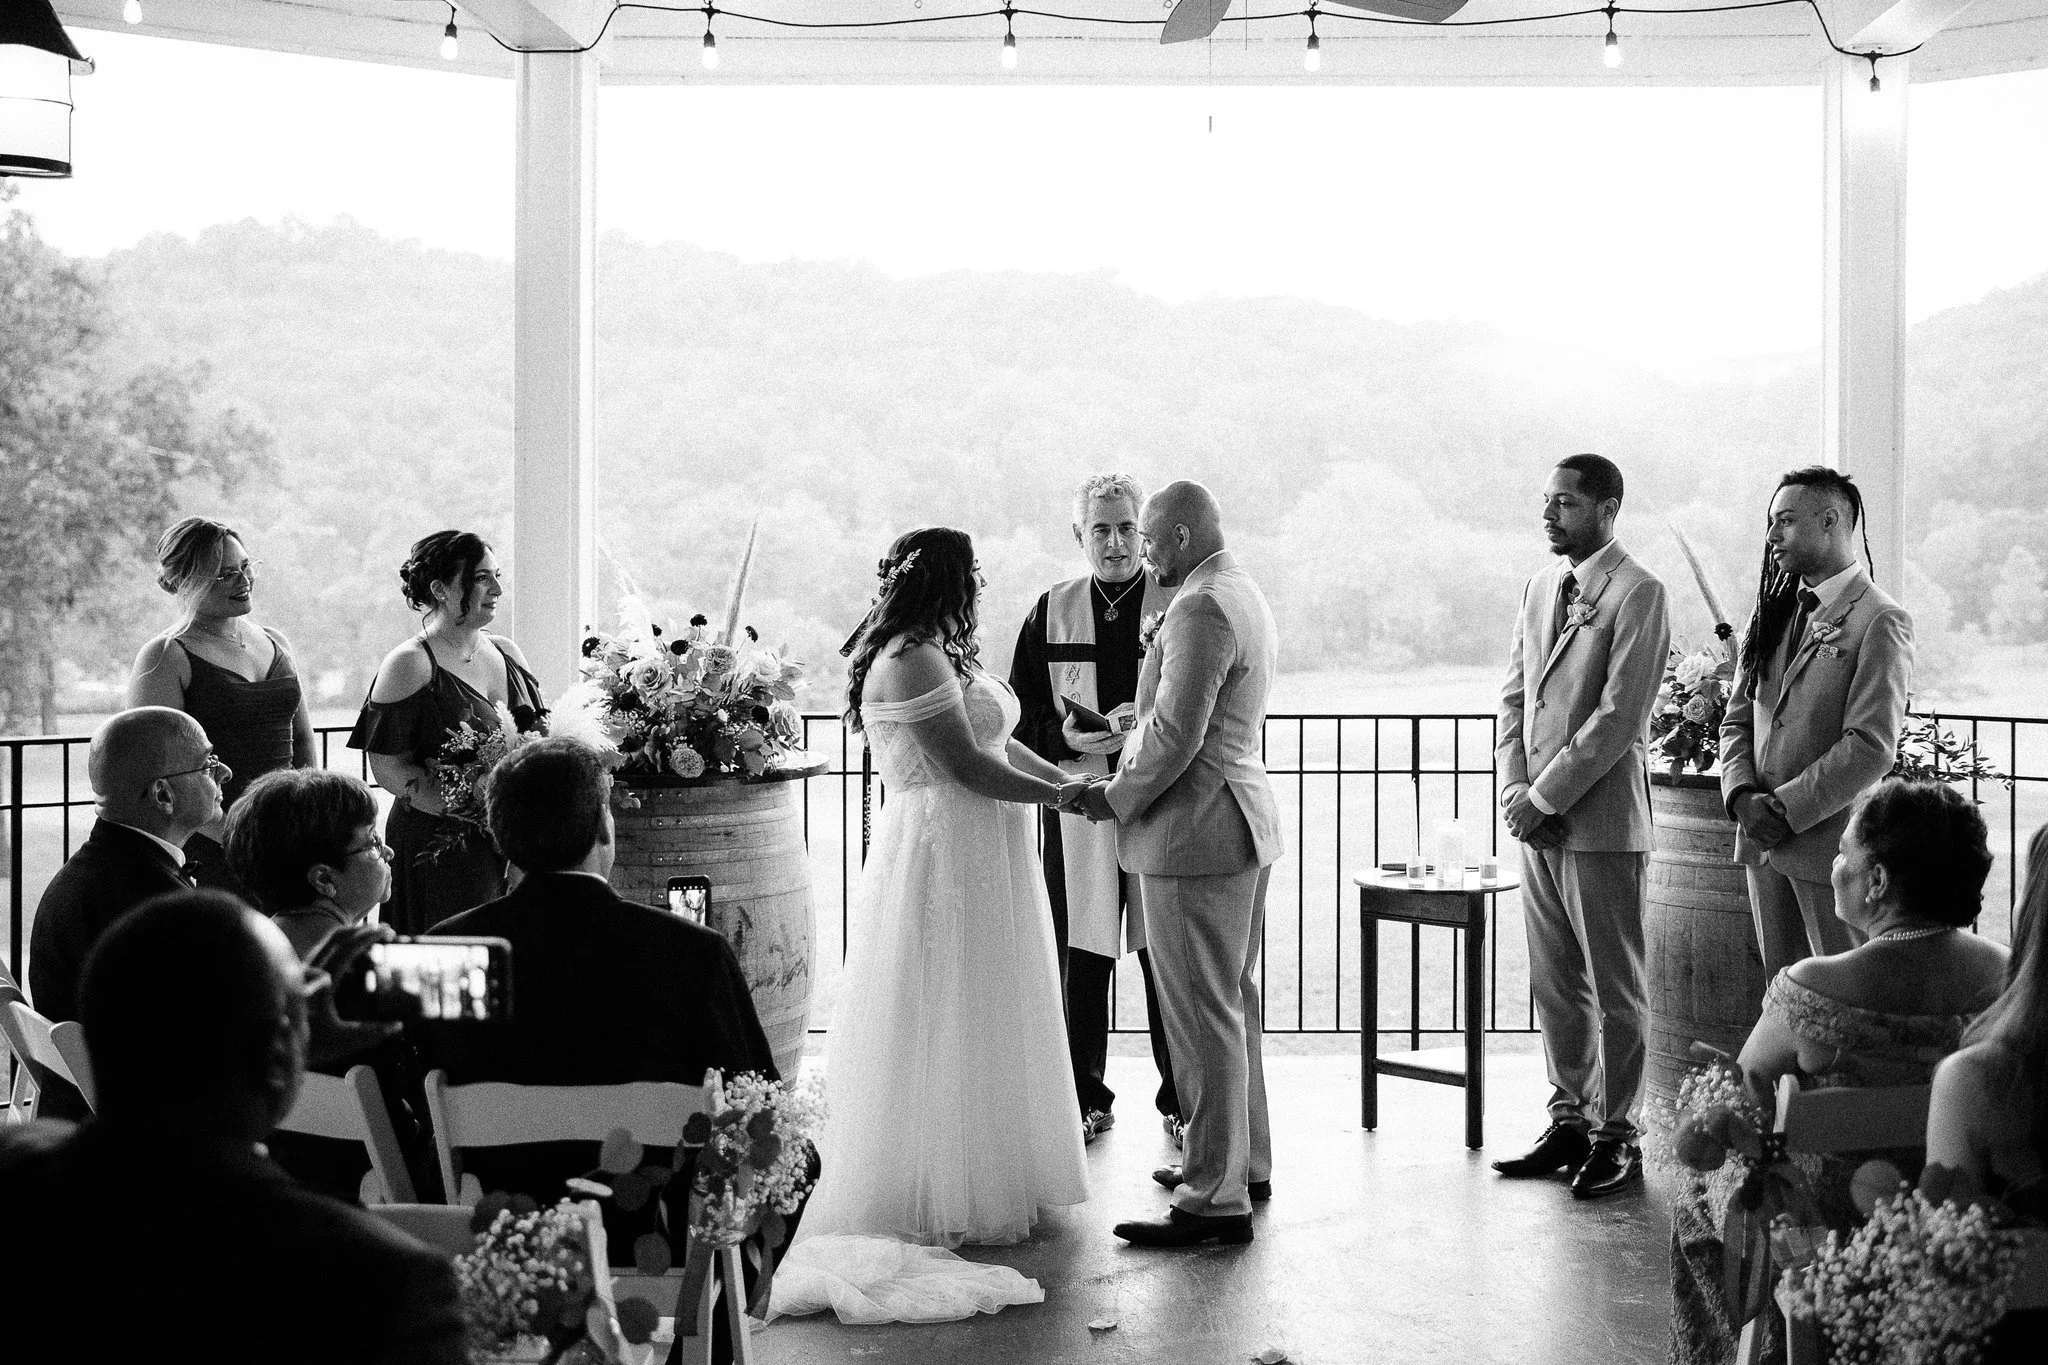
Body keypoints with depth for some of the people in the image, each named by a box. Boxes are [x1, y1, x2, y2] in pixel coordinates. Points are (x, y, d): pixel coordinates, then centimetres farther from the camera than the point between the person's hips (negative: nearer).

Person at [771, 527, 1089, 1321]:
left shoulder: (941, 655, 15)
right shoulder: (911, 663, -19)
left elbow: (999, 743, 15)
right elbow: (967, 767, -21)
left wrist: (1071, 781, 6)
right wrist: (1063, 797, -12)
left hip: (978, 858, 10)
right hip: (945, 859, -10)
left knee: (981, 1025, 15)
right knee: (944, 1027, -2)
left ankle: (990, 1180, 25)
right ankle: (936, 1200, 8)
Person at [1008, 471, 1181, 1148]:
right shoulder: (1052, 611, 9)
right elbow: (1020, 715, 10)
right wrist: (1068, 738, -9)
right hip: (1077, 804, 2)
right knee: (1081, 959, 5)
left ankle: (1180, 1101, 16)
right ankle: (1086, 1100, 19)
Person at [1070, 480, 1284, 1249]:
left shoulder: (1202, 610, -19)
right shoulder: (1244, 596, 15)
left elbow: (1175, 738, -22)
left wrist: (1116, 798, -9)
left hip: (1195, 833, -11)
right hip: (1241, 819, 11)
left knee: (1204, 1015, -6)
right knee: (1234, 1003, 19)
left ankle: (1215, 1199, 0)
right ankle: (1243, 1162, 31)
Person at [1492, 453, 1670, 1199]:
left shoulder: (1638, 594, -10)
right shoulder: (1541, 586, 14)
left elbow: (1619, 716, -16)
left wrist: (1546, 797, -14)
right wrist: (1513, 786, 0)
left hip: (1601, 820, -7)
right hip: (1537, 816, 7)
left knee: (1614, 989, 3)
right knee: (1554, 984, 13)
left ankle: (1615, 1136, 12)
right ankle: (1570, 1121, 23)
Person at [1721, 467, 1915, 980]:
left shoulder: (1879, 621, -10)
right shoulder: (1773, 613, 14)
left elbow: (1871, 748, -17)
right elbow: (1737, 719, 12)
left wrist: (1785, 808, -16)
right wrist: (1743, 796, -5)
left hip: (1831, 844, -7)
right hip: (1763, 841, 7)